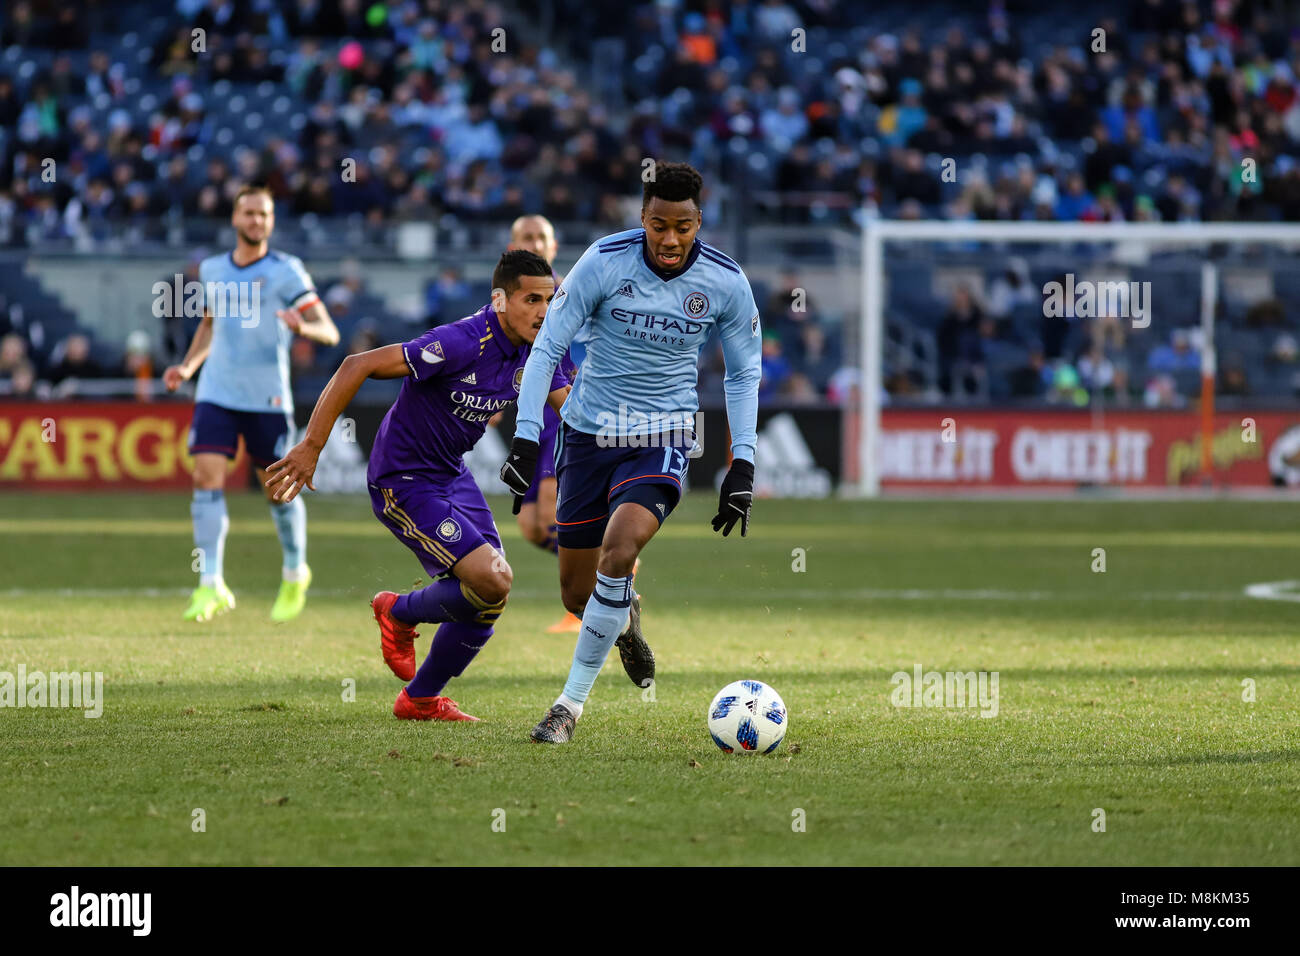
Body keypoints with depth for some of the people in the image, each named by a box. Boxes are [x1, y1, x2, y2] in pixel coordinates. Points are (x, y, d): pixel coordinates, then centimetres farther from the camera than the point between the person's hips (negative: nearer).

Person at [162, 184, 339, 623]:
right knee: (207, 477, -13)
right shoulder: (212, 270, 9)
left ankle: (295, 574, 30)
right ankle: (211, 586, -13)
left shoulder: (286, 271, -4)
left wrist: (302, 327, -30)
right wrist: (188, 366, 13)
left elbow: (330, 332, -9)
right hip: (216, 393, 3)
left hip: (268, 398, -3)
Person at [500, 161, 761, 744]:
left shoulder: (726, 282, -8)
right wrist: (525, 440, -15)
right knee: (578, 595, 5)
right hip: (589, 432, 1)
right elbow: (547, 348, -8)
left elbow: (743, 373, 6)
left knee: (618, 552, -27)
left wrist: (742, 465, 0)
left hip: (662, 441, -1)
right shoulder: (604, 262, -13)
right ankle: (624, 620, 44)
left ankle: (572, 701, -15)